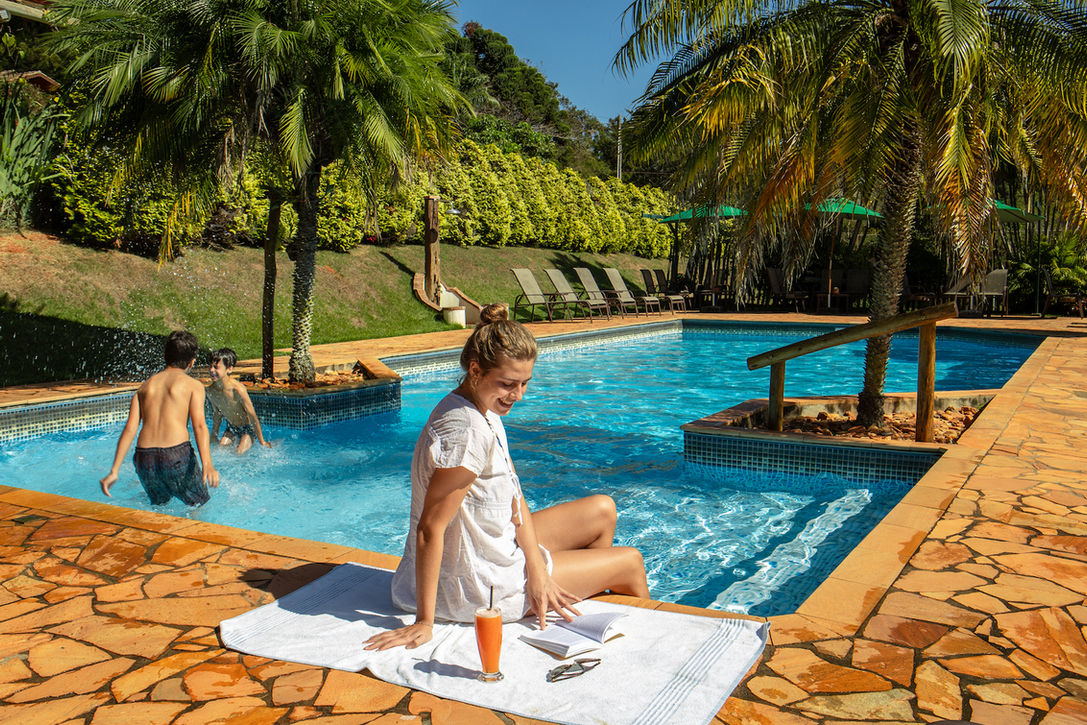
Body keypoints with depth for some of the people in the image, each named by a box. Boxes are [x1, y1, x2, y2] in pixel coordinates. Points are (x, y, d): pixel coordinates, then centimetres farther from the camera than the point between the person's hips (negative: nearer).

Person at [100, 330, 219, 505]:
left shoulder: (145, 386, 18)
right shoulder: (193, 384, 5)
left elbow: (130, 428, 8)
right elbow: (199, 425, -11)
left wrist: (114, 471, 4)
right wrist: (207, 464, -22)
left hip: (144, 458, 4)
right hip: (176, 455, -4)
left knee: (159, 504, 27)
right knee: (200, 504, 13)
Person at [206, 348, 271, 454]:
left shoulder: (238, 389, -31)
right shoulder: (211, 390, -12)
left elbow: (252, 415, -23)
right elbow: (217, 413, 7)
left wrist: (262, 441, -16)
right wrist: (214, 435, 17)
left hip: (247, 427, -6)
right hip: (231, 427, 6)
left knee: (239, 453, -16)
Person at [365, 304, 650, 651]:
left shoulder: (485, 409, 2)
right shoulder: (466, 432, -30)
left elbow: (514, 497, 1)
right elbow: (430, 528, -29)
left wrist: (537, 571, -8)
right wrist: (424, 622, -25)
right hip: (478, 589, -9)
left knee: (603, 510, 22)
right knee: (631, 563, 8)